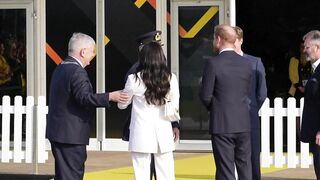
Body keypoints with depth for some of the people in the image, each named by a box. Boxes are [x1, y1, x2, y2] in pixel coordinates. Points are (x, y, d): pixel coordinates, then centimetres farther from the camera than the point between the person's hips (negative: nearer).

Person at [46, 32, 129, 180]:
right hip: (71, 134, -10)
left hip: (56, 131, 10)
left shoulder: (60, 69, 15)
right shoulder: (77, 71, -16)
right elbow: (84, 97, -26)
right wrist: (110, 97, -27)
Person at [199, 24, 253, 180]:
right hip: (243, 124, 4)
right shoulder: (246, 63, 3)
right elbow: (247, 93, 8)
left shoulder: (213, 63, -12)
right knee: (245, 167, 12)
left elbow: (206, 96, -9)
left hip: (221, 125, -4)